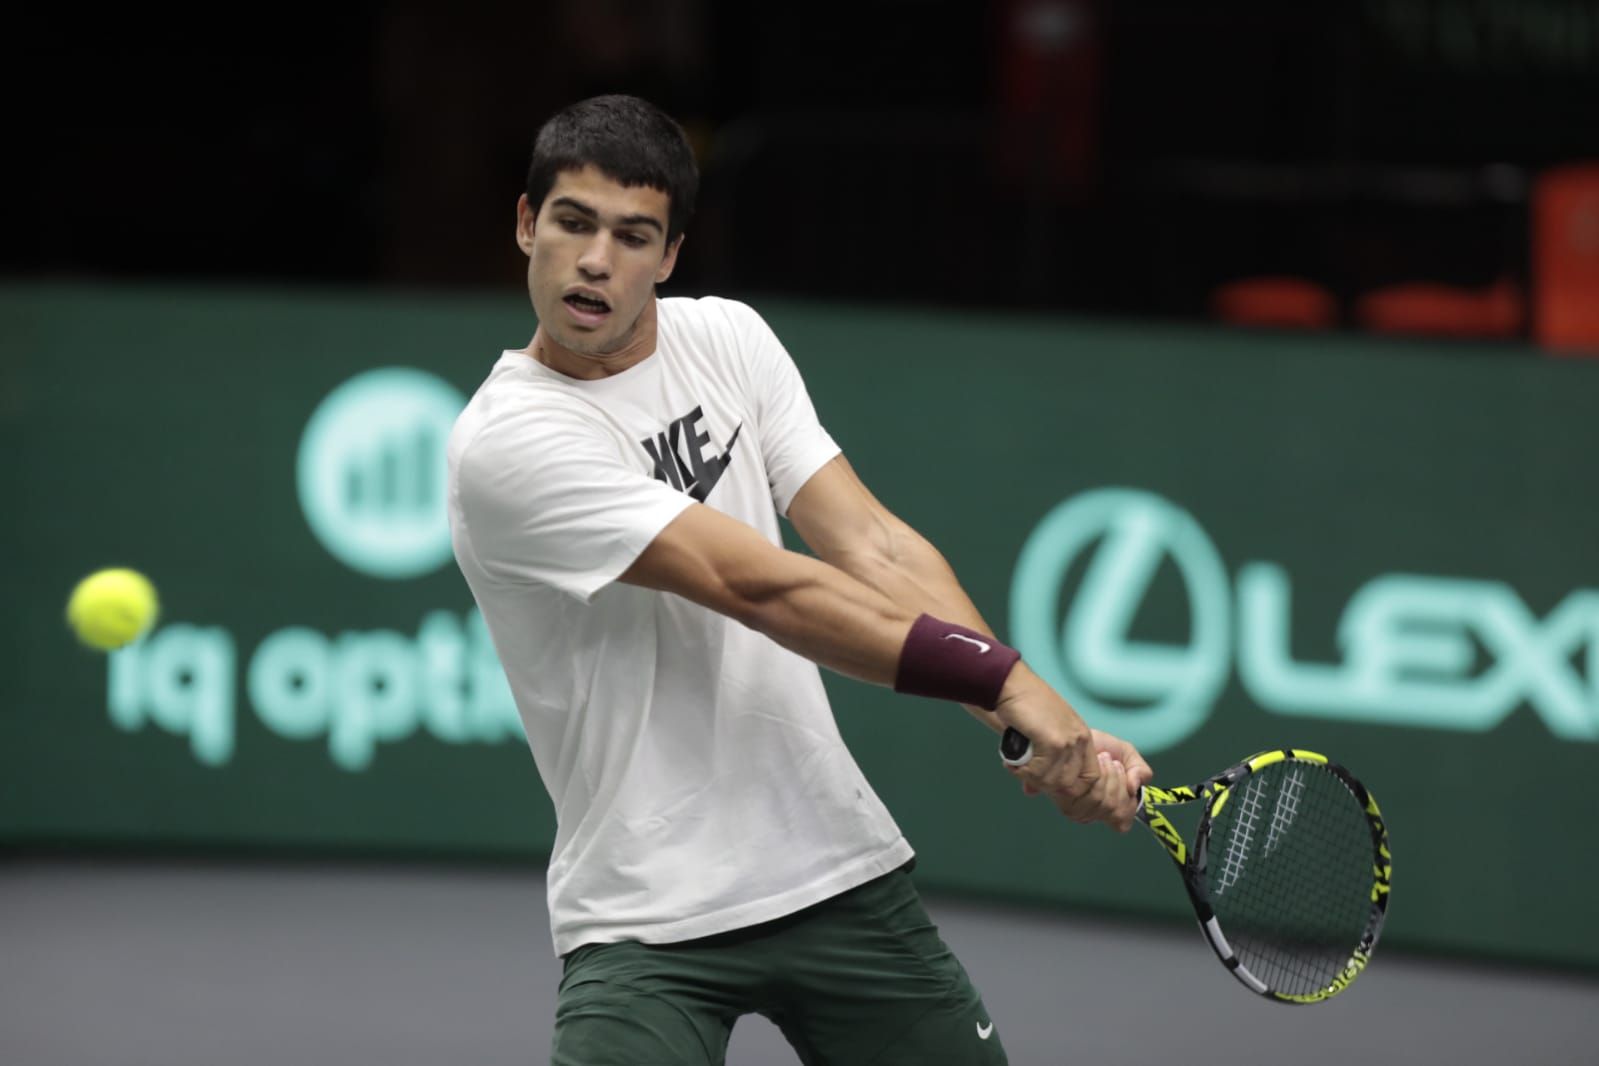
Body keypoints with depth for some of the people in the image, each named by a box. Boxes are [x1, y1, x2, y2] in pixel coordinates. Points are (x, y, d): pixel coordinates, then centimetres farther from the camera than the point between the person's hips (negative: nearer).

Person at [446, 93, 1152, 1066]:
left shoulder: (728, 338, 4)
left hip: (839, 868, 5)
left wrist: (1043, 728, -17)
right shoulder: (505, 444, -16)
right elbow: (760, 588, -22)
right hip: (645, 928, -5)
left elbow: (873, 548, -4)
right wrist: (1005, 676, -26)